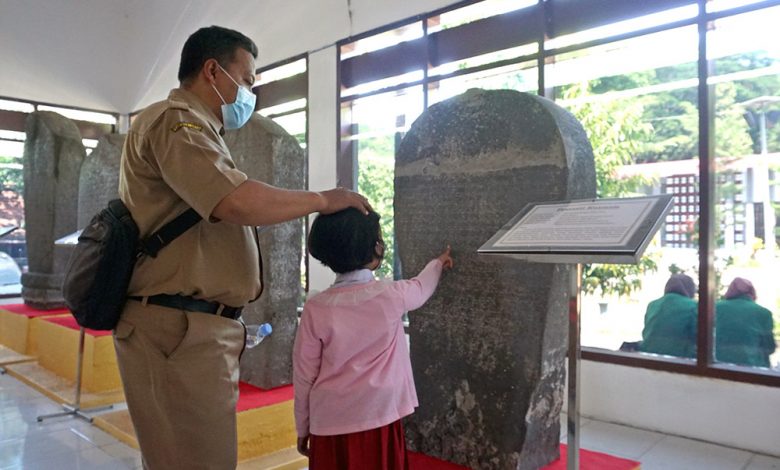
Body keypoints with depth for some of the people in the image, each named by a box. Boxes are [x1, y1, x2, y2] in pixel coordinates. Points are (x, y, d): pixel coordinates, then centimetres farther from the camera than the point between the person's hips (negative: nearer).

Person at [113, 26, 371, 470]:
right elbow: (237, 201, -26)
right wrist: (324, 199, -13)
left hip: (196, 326, 11)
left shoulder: (193, 129, 23)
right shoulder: (176, 120, -10)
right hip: (180, 327, -11)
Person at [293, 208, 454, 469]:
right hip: (379, 418, 0)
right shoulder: (392, 295, -8)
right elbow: (420, 288, 16)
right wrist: (438, 263, 37)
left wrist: (303, 429, 10)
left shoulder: (316, 308, -10)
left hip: (330, 423, 0)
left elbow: (304, 376, -4)